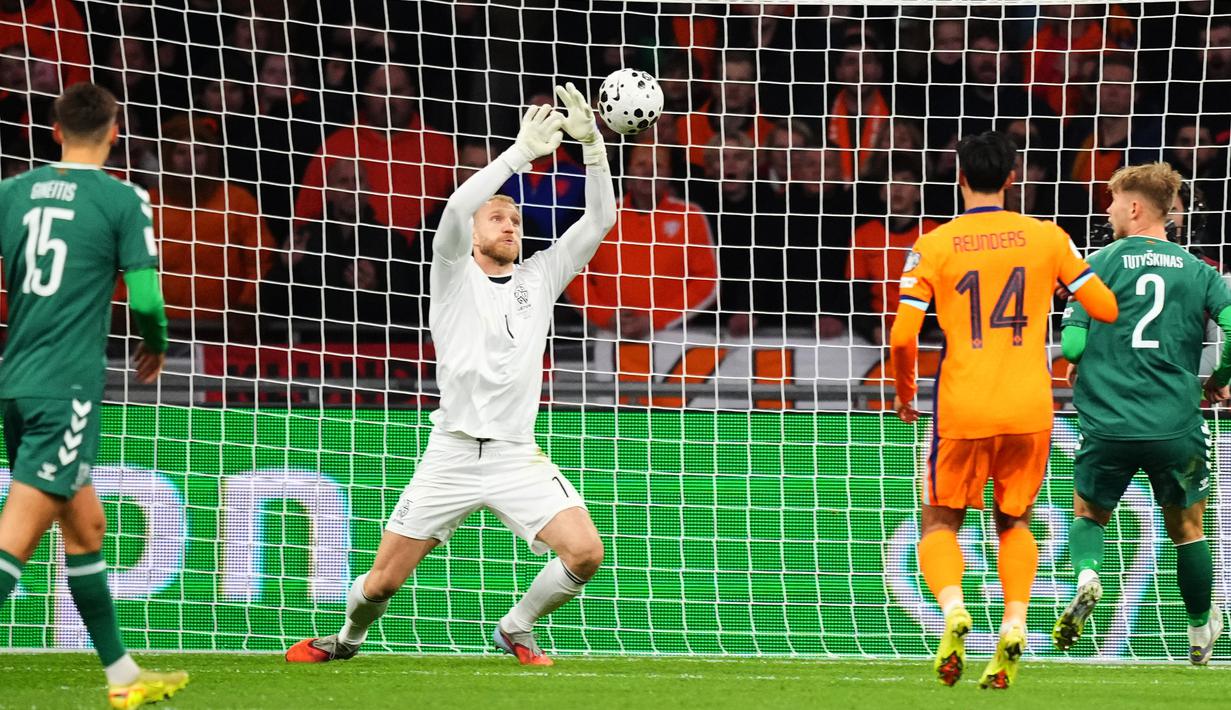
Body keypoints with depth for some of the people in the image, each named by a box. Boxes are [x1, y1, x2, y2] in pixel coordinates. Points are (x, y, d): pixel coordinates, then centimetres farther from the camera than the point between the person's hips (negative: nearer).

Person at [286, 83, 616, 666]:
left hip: (517, 456, 2)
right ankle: (348, 639, 32)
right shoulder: (454, 277, 5)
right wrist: (521, 153, -19)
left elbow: (598, 222, 7)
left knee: (585, 553, -18)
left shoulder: (539, 277, 14)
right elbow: (456, 209, -15)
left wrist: (592, 146, -6)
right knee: (385, 580, -1)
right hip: (452, 453, -2)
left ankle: (517, 629, 8)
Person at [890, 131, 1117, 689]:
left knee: (941, 523, 14)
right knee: (1015, 522, 20)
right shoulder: (1046, 238, 1)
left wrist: (904, 394, 11)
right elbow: (1107, 309, 4)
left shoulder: (933, 247, -3)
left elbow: (902, 336, -7)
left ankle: (953, 608, -15)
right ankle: (1014, 624, -2)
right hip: (1030, 409, 2)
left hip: (963, 411, -2)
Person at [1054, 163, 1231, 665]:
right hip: (1177, 425, 1)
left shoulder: (1103, 263, -2)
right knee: (1186, 527, 20)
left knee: (1088, 514, 19)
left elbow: (1072, 345, -7)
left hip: (1108, 420, -1)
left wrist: (1079, 371, 16)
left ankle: (1086, 574, -13)